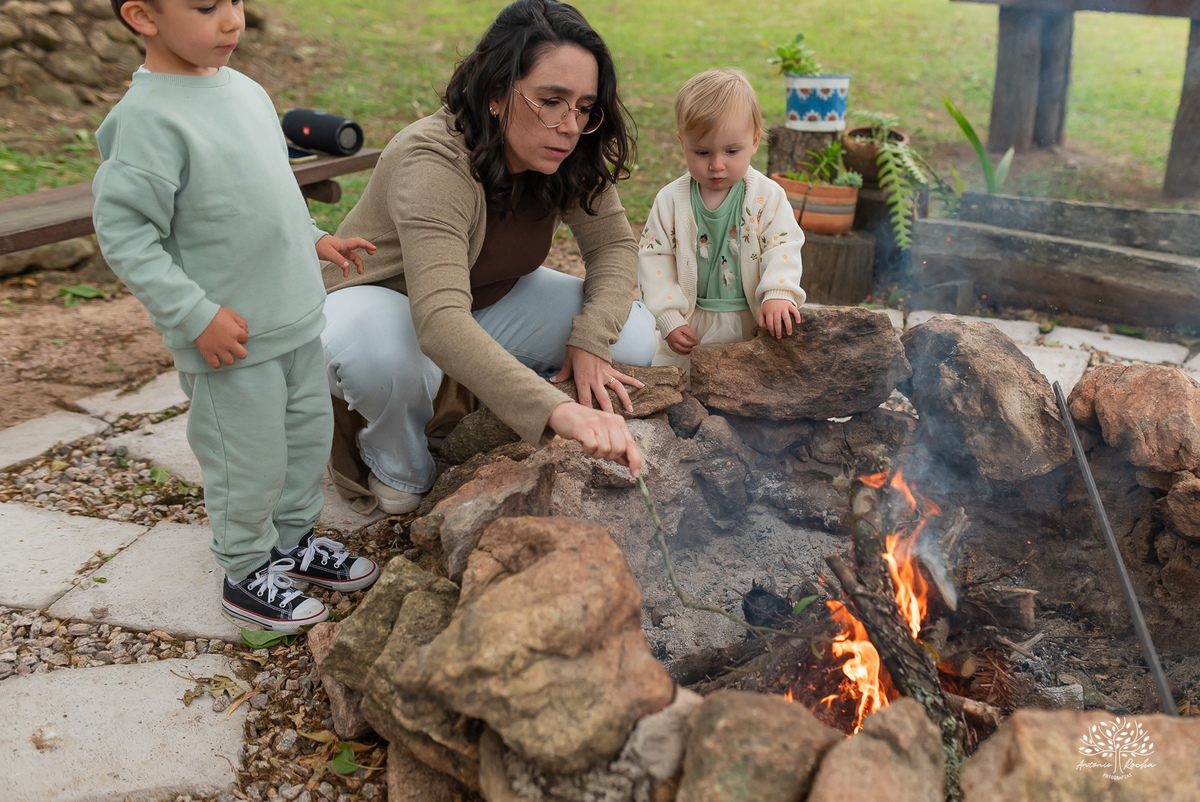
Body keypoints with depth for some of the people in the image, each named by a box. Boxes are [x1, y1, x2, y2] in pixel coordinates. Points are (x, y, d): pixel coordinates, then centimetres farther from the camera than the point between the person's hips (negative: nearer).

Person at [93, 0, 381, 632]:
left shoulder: (245, 90, 6)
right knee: (251, 462, 5)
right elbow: (123, 233, -19)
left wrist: (314, 239, 14)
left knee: (310, 433, 19)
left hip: (297, 315, 8)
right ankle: (248, 574, 29)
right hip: (231, 338, -8)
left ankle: (293, 539, 40)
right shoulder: (149, 116, -19)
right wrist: (196, 316, -21)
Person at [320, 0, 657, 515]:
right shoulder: (432, 162, -36)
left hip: (488, 299, 6)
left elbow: (613, 245, -8)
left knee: (632, 337, -14)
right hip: (385, 300, -5)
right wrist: (556, 410, -61)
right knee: (379, 353, -43)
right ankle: (398, 470, -7)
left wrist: (589, 339, -28)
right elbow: (440, 323, -49)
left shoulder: (569, 157, -16)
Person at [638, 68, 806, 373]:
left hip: (752, 323, -1)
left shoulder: (767, 196, -7)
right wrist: (669, 318, -10)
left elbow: (783, 248, -9)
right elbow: (654, 257, -3)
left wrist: (778, 294, -29)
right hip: (689, 325, 1)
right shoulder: (670, 199, -4)